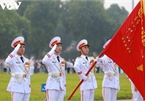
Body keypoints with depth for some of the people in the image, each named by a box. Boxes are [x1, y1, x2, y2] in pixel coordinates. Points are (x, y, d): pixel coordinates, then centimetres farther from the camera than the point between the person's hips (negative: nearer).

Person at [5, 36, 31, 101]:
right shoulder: (13, 59, -5)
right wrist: (15, 51, -25)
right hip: (17, 86, -6)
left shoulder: (26, 60, 14)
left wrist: (29, 85, 15)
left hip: (26, 87, 6)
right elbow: (7, 62, -29)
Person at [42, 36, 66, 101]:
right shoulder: (50, 58, -4)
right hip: (52, 86, -7)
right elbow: (44, 61, -30)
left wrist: (64, 88, 16)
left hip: (61, 86, 7)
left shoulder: (62, 60, 16)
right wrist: (52, 50, -24)